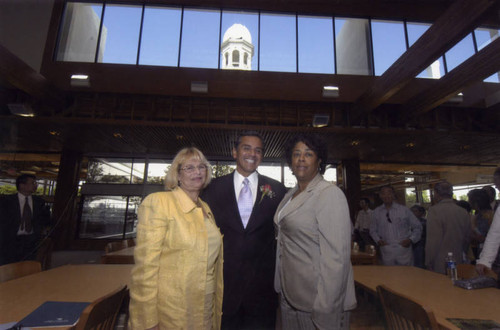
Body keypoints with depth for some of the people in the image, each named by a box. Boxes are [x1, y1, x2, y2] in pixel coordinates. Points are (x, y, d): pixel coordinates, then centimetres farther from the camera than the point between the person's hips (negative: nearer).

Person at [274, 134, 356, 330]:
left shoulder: (329, 194, -17)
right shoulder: (289, 196, 7)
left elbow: (336, 256, -21)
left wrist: (325, 313, -21)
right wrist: (281, 289, 12)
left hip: (315, 300, -7)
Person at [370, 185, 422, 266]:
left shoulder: (404, 209, -1)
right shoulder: (376, 212, 4)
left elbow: (417, 227, 8)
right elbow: (373, 230, 15)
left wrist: (411, 240, -5)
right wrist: (378, 240, -2)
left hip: (403, 250, -1)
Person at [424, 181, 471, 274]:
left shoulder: (435, 211, -17)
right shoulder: (464, 212, 3)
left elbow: (432, 242, -18)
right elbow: (467, 239, 13)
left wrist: (428, 264, -8)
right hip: (459, 265, 6)